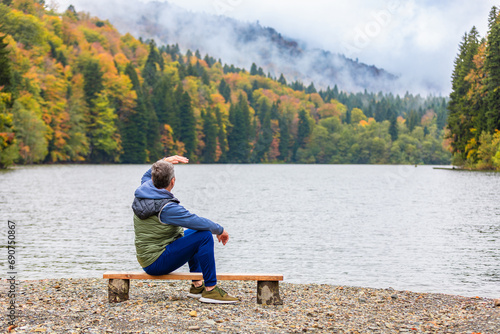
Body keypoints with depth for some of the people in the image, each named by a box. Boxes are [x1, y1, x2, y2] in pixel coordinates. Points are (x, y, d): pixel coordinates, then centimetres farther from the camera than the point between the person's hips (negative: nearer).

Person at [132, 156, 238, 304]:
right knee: (204, 236, -19)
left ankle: (197, 286, 28)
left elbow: (147, 176, 24)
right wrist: (220, 230, -6)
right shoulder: (167, 208, -26)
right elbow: (199, 222, -24)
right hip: (157, 263, -10)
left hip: (146, 257, 10)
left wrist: (164, 161, 9)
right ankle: (210, 290, -14)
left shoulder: (143, 191, -1)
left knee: (190, 233, 29)